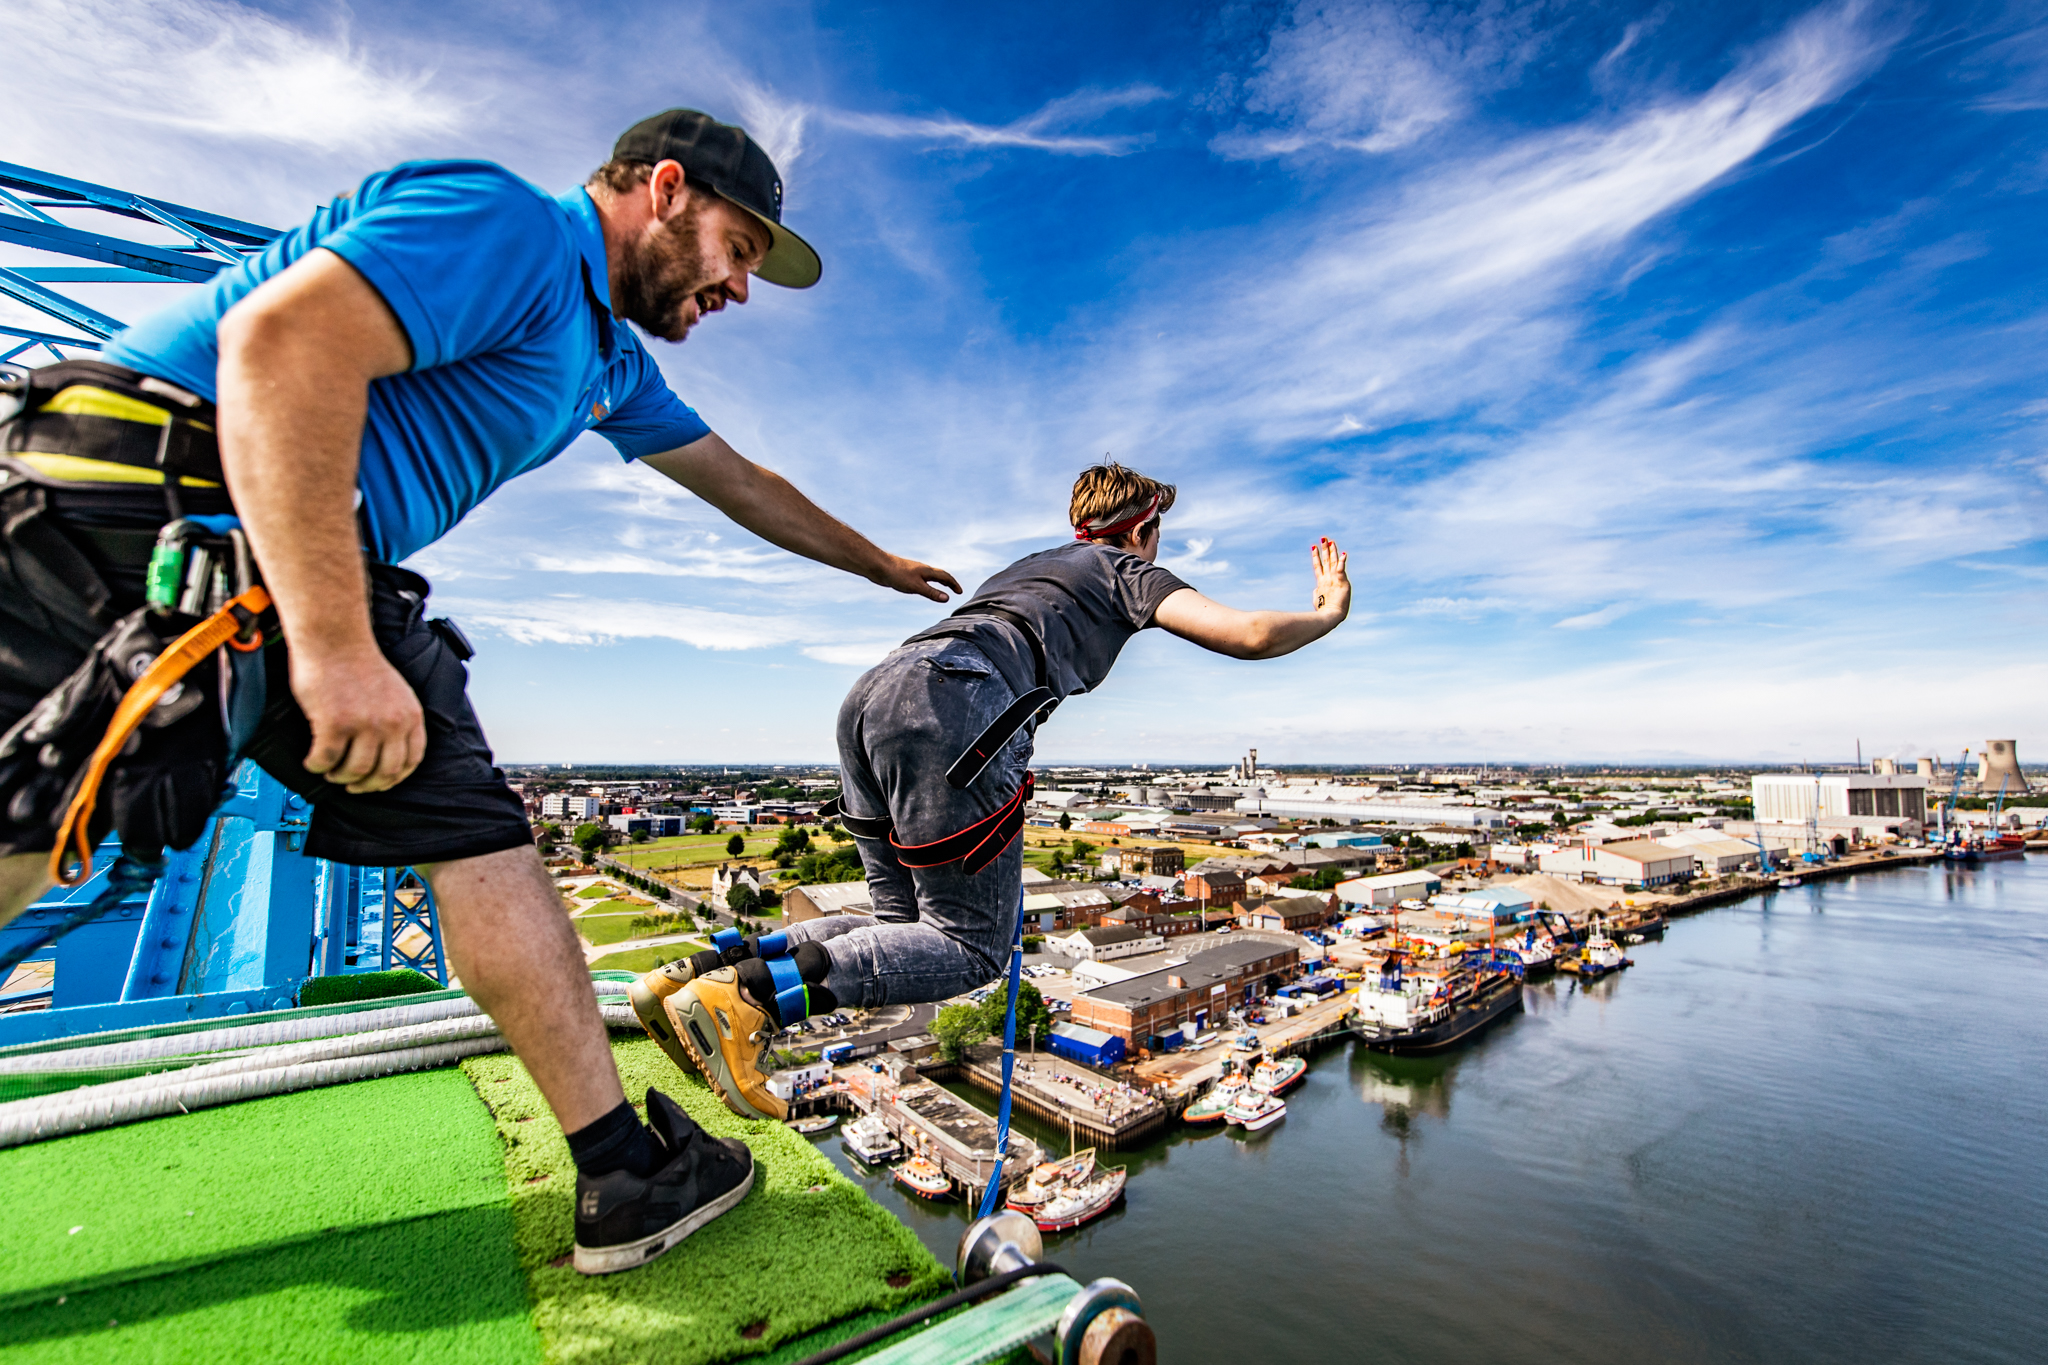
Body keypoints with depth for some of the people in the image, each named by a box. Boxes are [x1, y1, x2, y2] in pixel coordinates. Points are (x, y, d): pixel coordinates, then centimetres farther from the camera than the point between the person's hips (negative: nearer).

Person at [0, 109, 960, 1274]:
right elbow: (281, 336, -23)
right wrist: (335, 647, -27)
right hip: (145, 506, -7)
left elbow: (737, 479, 29)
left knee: (478, 838, 0)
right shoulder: (509, 225, -9)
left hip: (325, 570, 8)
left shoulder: (607, 357, 20)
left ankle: (623, 1172, 5)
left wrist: (876, 563, 36)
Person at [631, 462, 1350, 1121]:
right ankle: (745, 993, -14)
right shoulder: (1126, 567, 20)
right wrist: (1327, 614, 29)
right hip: (952, 708, -8)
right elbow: (1248, 635, 10)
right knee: (970, 944, -1)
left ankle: (703, 969, 7)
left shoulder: (1030, 564, 38)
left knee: (906, 923, 16)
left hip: (870, 691, 8)